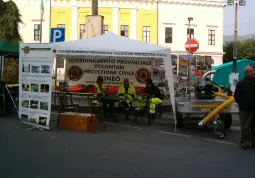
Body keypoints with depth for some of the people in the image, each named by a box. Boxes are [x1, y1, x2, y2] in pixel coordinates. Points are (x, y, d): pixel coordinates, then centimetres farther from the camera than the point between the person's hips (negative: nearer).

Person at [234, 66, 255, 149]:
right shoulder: (241, 83, -8)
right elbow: (236, 97, -4)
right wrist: (242, 104, 1)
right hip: (244, 109, -4)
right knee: (245, 127, 1)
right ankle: (245, 141, 11)